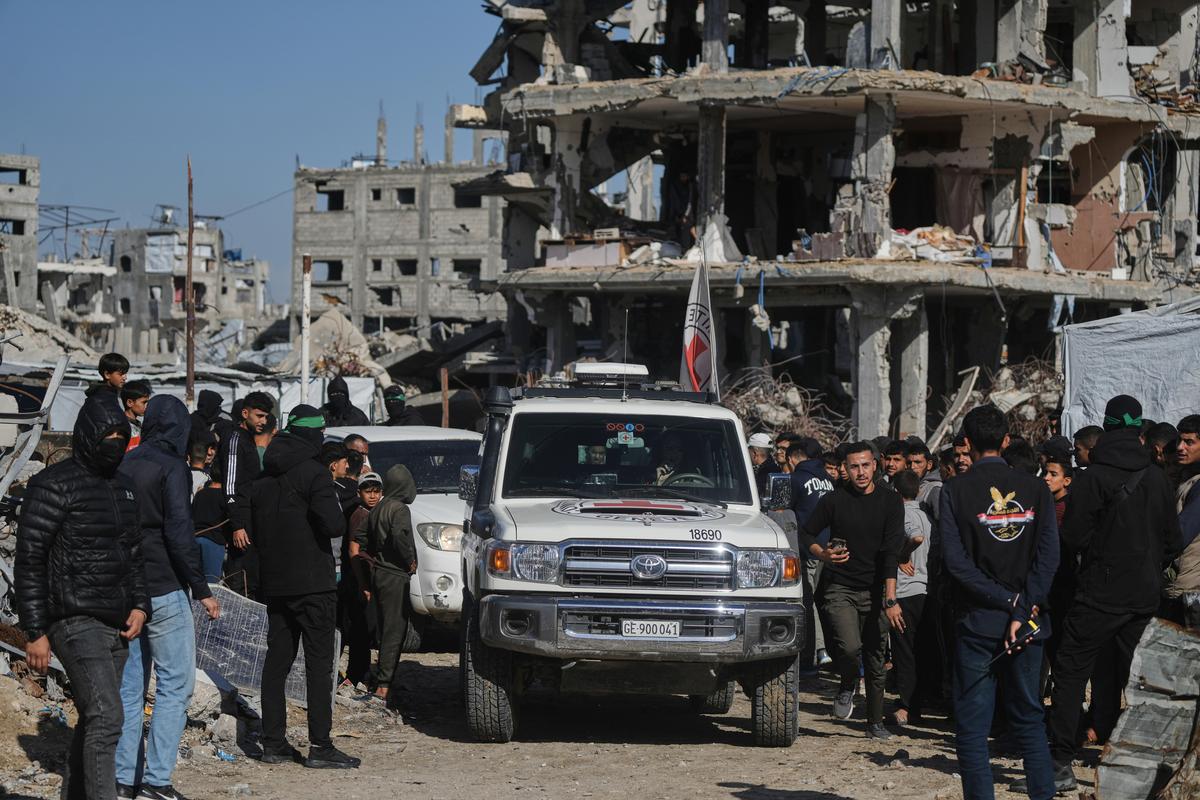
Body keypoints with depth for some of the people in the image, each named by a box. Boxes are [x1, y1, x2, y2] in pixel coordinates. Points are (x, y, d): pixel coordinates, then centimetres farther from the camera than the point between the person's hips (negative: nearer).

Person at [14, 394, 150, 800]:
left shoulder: (123, 487, 15)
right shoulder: (54, 485, -9)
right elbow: (29, 561, -10)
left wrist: (139, 605, 9)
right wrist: (35, 632, -14)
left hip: (116, 626, 8)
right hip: (76, 622, -8)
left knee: (94, 721, 12)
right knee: (106, 717, -18)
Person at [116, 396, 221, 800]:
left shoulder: (123, 467, 9)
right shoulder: (171, 468, -10)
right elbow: (179, 534, -17)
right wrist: (201, 589, -12)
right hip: (163, 591, -7)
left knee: (129, 686, 11)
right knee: (175, 684, -1)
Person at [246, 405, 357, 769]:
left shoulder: (263, 479, 12)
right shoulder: (313, 473, -12)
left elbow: (252, 529, 16)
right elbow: (333, 525, -20)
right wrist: (339, 517, 0)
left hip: (275, 584, 7)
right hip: (312, 583, -7)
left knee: (277, 659, 11)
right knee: (319, 662, -5)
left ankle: (273, 742, 11)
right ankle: (320, 745, -8)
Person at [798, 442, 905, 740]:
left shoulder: (890, 502, 0)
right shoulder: (834, 500, -1)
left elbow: (890, 553, -8)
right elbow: (806, 533, 10)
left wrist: (890, 600, -16)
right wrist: (822, 554, -12)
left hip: (874, 591, 2)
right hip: (838, 589, -2)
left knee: (876, 660, 6)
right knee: (850, 646, -23)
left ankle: (875, 722, 21)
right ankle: (847, 687, 8)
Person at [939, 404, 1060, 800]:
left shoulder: (955, 490, -5)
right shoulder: (1034, 488, 1)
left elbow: (955, 560, -14)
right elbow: (1049, 554, -9)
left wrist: (1009, 602, -11)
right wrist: (1023, 610, -12)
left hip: (977, 620, -3)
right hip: (1028, 621, 3)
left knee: (972, 727, 3)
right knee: (1029, 720, 14)